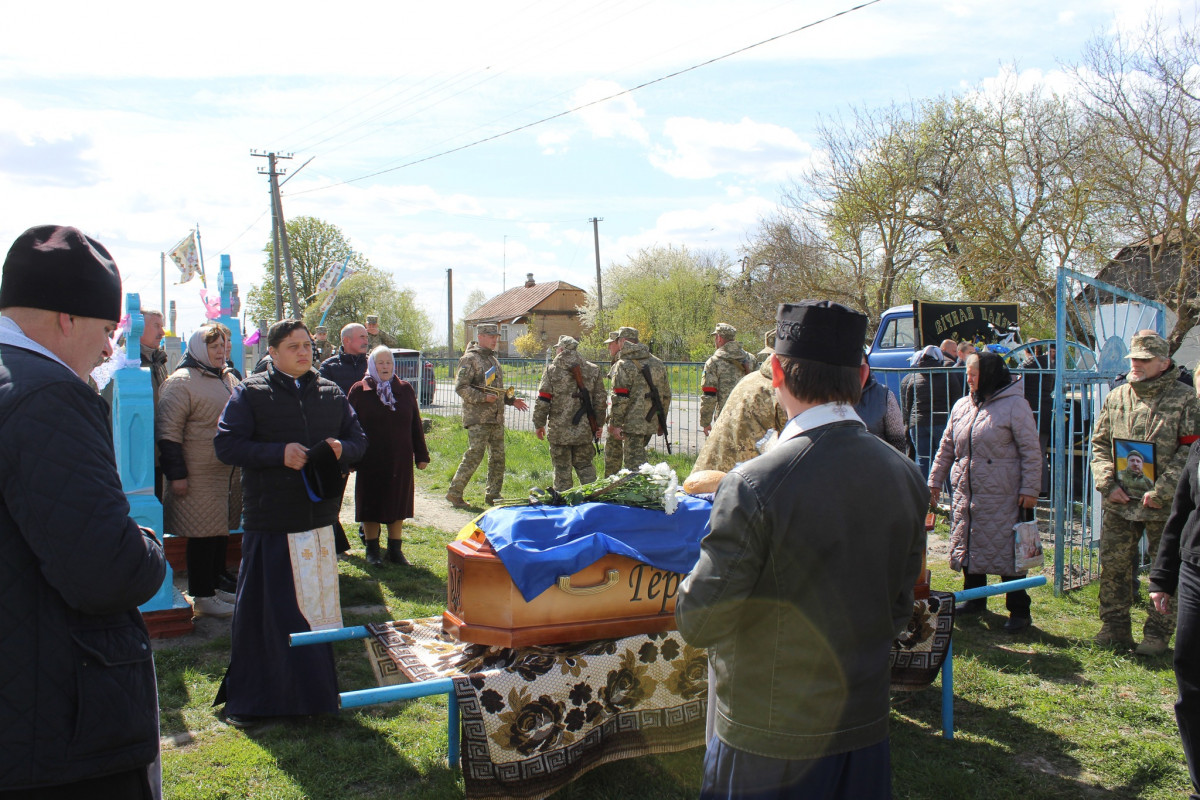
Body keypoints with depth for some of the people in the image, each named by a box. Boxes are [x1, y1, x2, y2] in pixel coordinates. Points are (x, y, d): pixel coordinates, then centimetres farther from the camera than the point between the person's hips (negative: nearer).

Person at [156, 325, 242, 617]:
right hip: (200, 475, -8)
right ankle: (202, 596, 8)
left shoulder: (230, 379, 13)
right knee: (204, 534, -2)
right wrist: (176, 474, -17)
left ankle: (214, 585, 28)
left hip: (229, 472, 8)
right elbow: (168, 432, -15)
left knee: (221, 530, 15)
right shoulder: (181, 382, -12)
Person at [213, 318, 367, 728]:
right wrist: (278, 453, -18)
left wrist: (342, 449, -8)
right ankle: (249, 698, 13)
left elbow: (359, 438, 15)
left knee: (320, 604, 9)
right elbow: (226, 444, -8)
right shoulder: (251, 393, -1)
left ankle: (316, 690, 21)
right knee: (268, 612, 0)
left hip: (320, 516, 4)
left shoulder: (330, 393, 12)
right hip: (270, 522, -4)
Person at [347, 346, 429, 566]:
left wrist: (421, 455, 7)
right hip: (370, 461, -2)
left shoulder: (405, 389, 6)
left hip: (400, 461, 2)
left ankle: (395, 549, 19)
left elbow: (416, 424, 9)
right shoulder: (359, 391, -1)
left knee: (398, 504, 8)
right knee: (371, 506, 6)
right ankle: (372, 550, 19)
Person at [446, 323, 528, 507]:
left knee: (498, 457, 8)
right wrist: (482, 398, -22)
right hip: (478, 418, -8)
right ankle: (454, 493, -2)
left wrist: (511, 400, 17)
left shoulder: (493, 359, 21)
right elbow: (460, 387, -14)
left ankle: (493, 494, 18)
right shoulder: (470, 359, -7)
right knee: (474, 454, -11)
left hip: (496, 417, 8)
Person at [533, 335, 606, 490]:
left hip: (559, 430, -2)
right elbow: (600, 400, 7)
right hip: (584, 430, 3)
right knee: (585, 465, 15)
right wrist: (599, 424, 17)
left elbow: (542, 401, -5)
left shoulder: (552, 369, -4)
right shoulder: (593, 370, 4)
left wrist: (538, 424, 4)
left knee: (562, 468, 7)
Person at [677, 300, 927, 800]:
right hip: (865, 728, 5)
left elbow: (698, 622, -17)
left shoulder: (754, 486, -24)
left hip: (767, 743, -5)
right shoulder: (906, 477, -5)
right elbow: (899, 609, 7)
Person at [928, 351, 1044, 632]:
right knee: (967, 545, 14)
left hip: (1003, 498, -6)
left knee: (1007, 552, -2)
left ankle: (1019, 611, 9)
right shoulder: (961, 406, 11)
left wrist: (1030, 489, -13)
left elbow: (1031, 451, -8)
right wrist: (935, 480, 16)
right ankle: (974, 599, 31)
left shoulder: (1014, 405, -7)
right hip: (965, 494, 6)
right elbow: (946, 447, 18)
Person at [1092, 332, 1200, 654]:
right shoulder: (1116, 397, 7)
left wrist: (1161, 491, -16)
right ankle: (1115, 627, 22)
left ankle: (1157, 633, 18)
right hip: (1118, 501, 4)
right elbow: (1100, 443, 10)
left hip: (1163, 505, -4)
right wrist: (1108, 483, -4)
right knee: (1113, 566, 9)